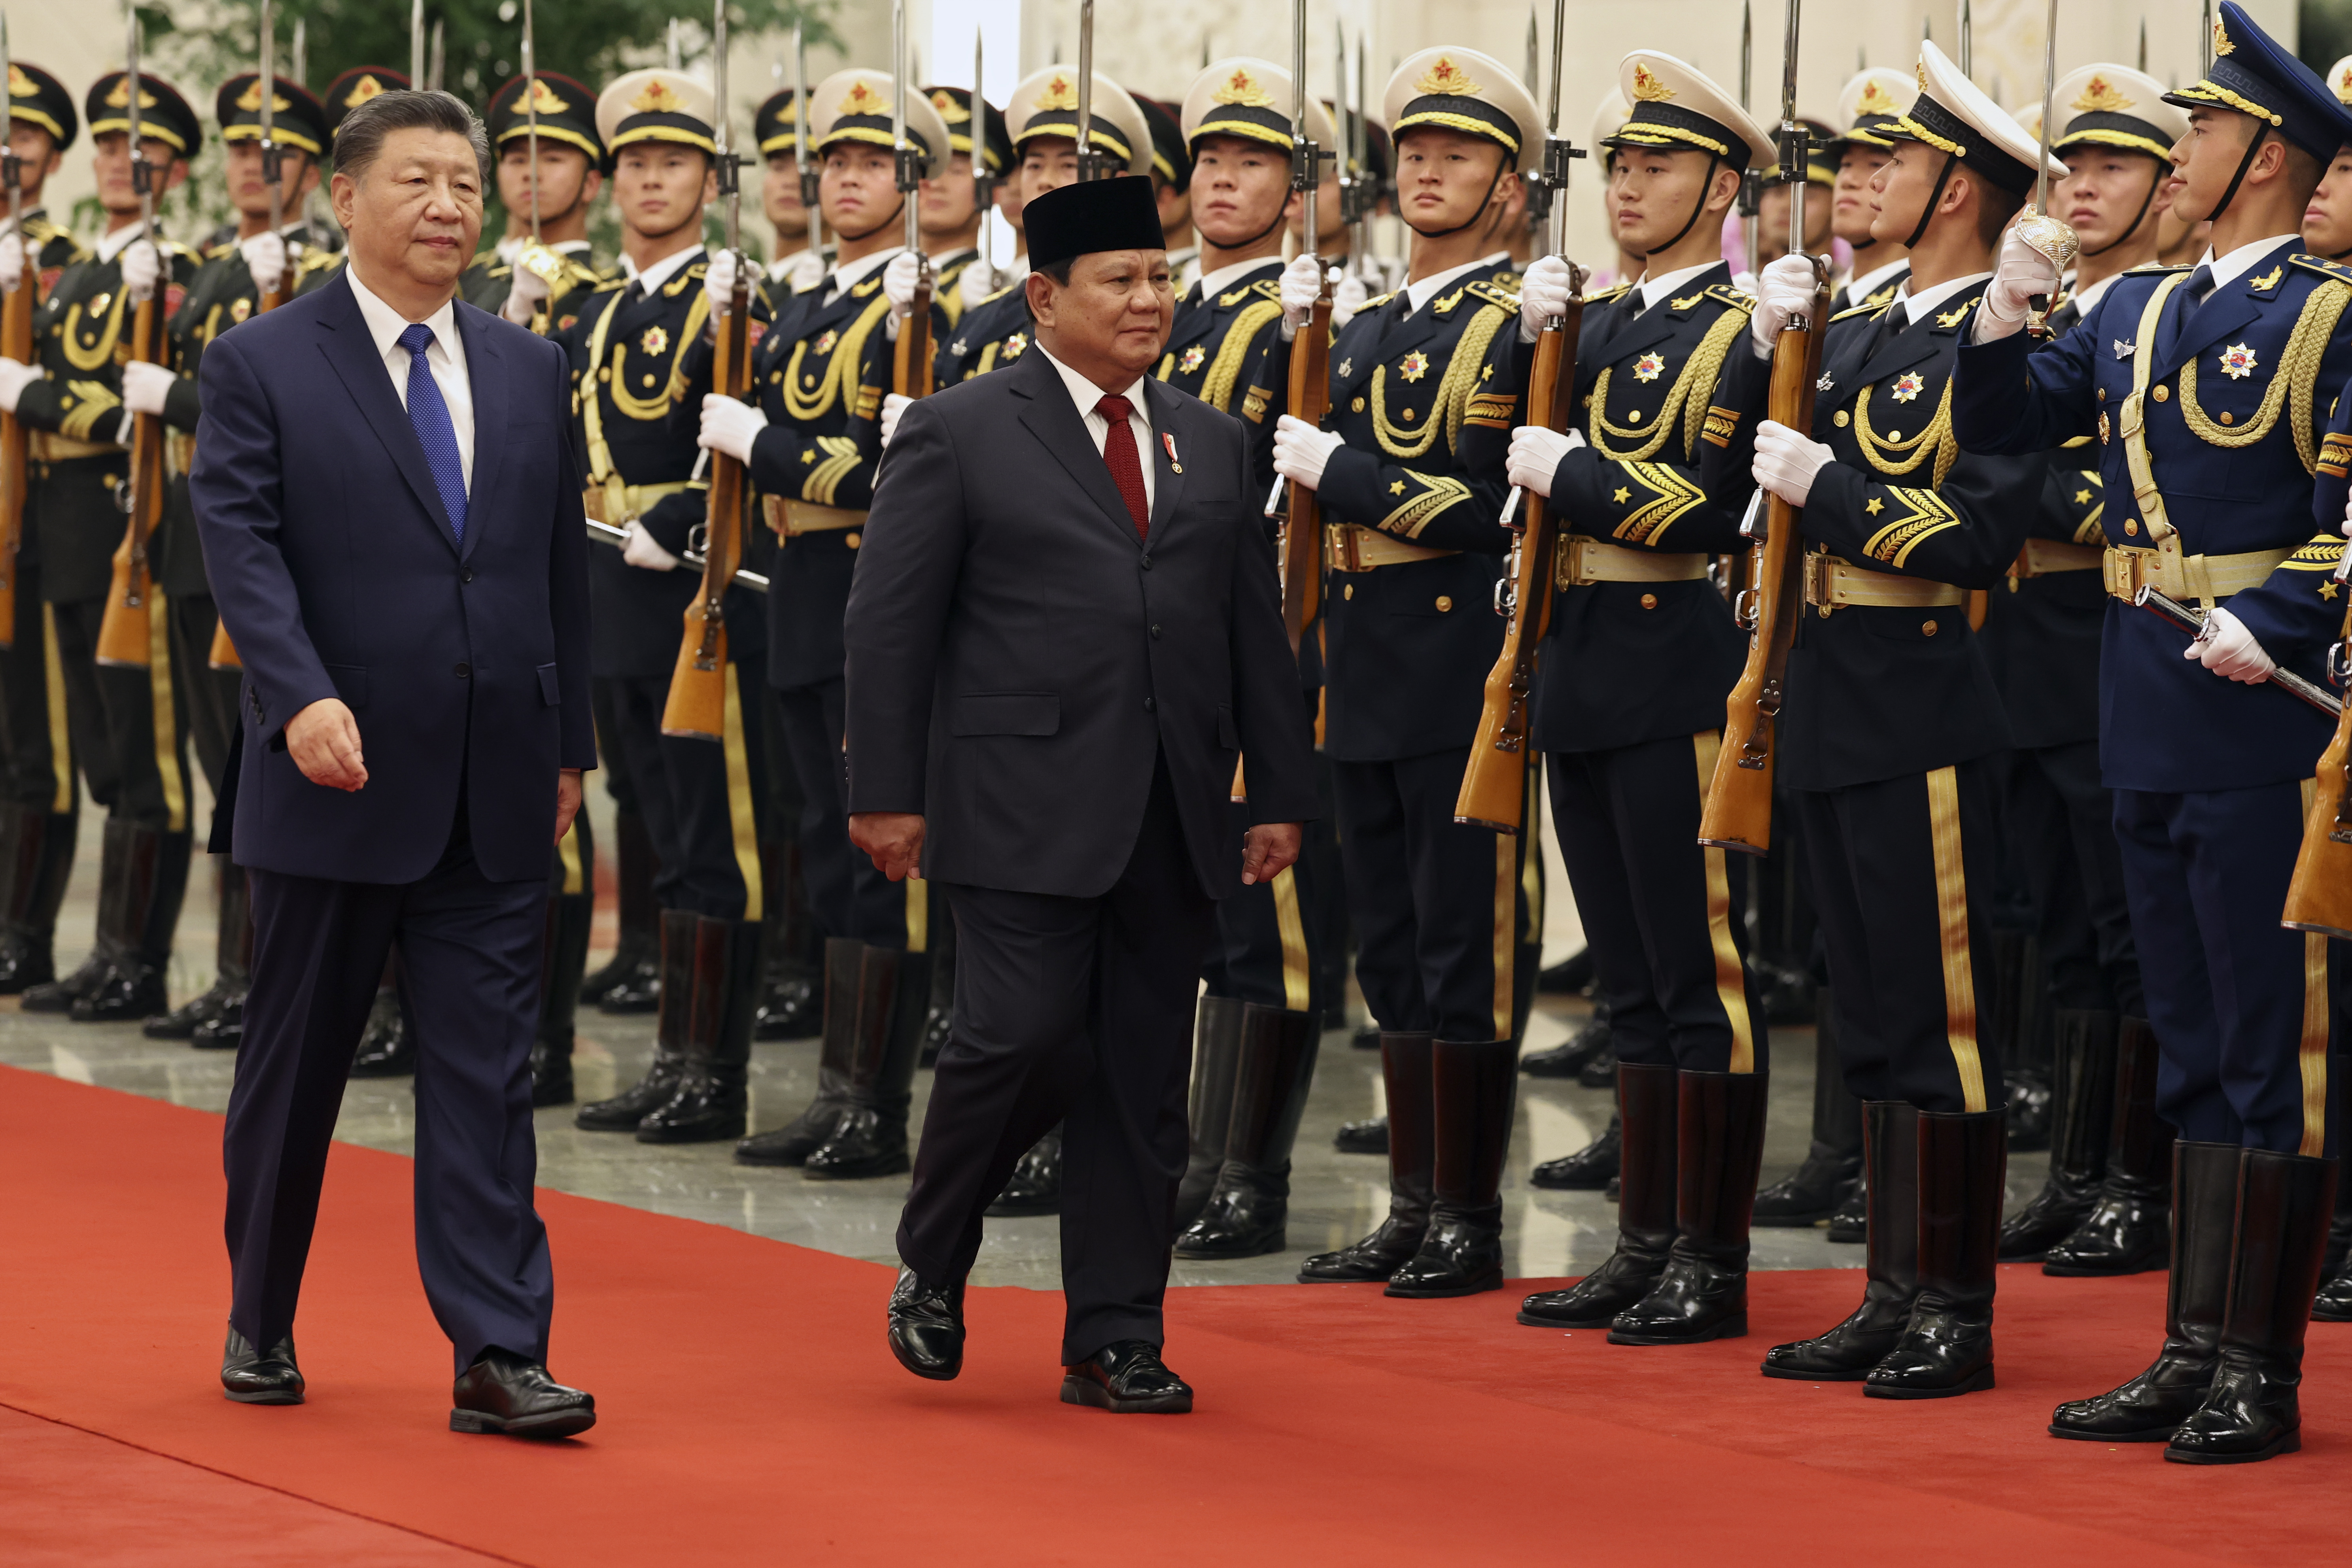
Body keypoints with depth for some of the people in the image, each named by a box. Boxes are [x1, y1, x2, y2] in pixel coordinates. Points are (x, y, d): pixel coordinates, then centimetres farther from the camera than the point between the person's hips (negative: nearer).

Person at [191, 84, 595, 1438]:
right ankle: (262, 1325, 26)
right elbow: (242, 546, -13)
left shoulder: (530, 372, 11)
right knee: (296, 1067, 10)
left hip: (496, 793, 3)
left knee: (489, 1072, -1)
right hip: (336, 777, -3)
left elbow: (564, 566, 15)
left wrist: (571, 744, 13)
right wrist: (304, 697, -27)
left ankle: (499, 1355, -3)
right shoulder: (262, 366, -3)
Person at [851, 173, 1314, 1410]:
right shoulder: (957, 435, -1)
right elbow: (888, 625, -3)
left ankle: (1115, 1342, 12)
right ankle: (931, 1264, 12)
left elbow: (1255, 628, 16)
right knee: (1024, 1035, -13)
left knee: (1144, 1079, 5)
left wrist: (1279, 793, 11)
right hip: (1022, 810, -5)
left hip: (1172, 823, 5)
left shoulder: (1211, 444, 15)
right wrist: (887, 795, -8)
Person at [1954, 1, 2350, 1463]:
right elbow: (2002, 426, 16)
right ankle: (2193, 1353, 19)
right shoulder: (2139, 311, 13)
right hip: (2147, 706, 7)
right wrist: (2006, 325, -1)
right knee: (2194, 1043, 12)